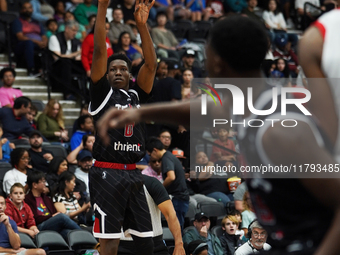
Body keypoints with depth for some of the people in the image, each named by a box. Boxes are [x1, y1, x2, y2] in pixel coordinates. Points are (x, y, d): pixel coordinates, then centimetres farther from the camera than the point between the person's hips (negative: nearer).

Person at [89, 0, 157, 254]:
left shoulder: (137, 96, 15)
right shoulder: (102, 94, 4)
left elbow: (151, 64, 6)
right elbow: (99, 52, -4)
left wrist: (142, 24, -1)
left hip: (133, 175, 5)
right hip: (107, 174, -5)